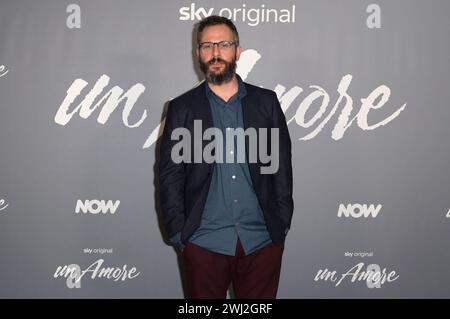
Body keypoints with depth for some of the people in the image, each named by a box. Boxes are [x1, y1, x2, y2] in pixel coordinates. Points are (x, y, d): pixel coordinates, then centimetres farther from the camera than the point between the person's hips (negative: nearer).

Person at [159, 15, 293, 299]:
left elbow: (282, 166, 6)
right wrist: (179, 233, -3)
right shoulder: (182, 108, 3)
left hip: (262, 241, 1)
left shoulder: (266, 102, 5)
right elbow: (170, 176, 2)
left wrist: (283, 223, 1)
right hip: (204, 242, 0)